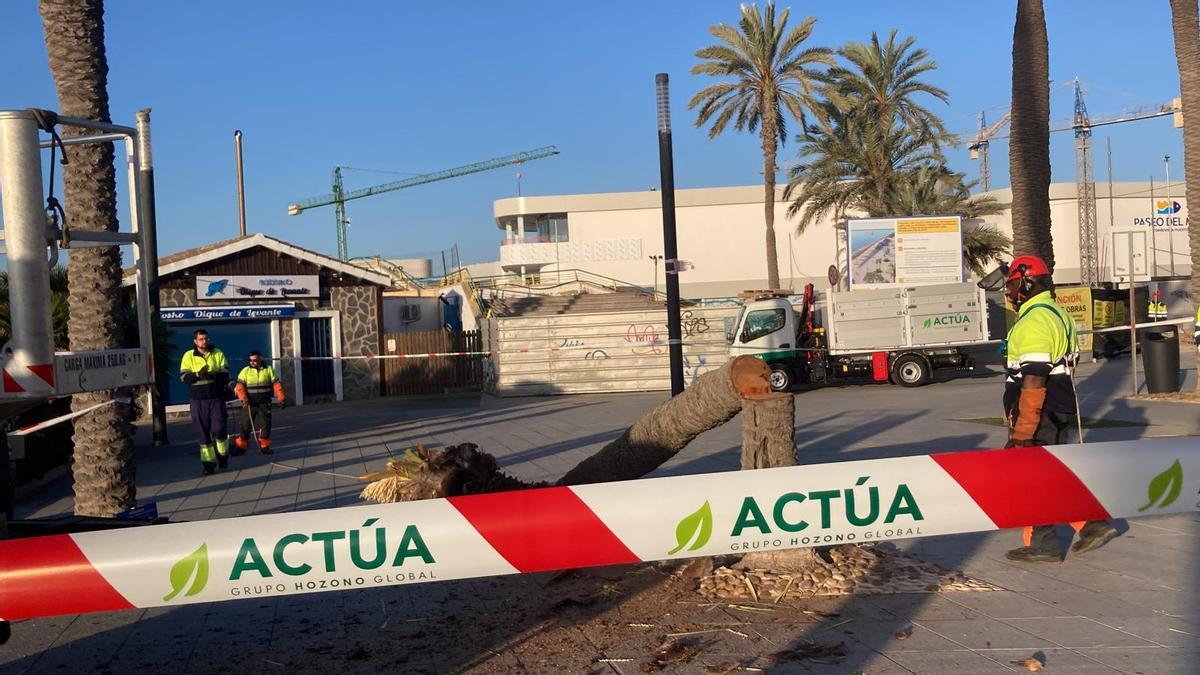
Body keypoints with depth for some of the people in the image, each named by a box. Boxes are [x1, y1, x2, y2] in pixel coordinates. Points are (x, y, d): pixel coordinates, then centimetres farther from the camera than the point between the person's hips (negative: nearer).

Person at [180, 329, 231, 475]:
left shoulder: (218, 353, 4)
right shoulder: (189, 356, 3)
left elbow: (225, 373, -2)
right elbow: (184, 376, -5)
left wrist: (213, 375, -23)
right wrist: (197, 375, -25)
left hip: (216, 398, 0)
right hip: (198, 400, 0)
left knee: (219, 429, -5)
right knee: (203, 431, 3)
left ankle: (223, 455, 18)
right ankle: (208, 462, 10)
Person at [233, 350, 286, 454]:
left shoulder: (269, 370, 4)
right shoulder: (245, 371, 1)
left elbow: (276, 385, 3)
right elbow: (240, 387, -6)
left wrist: (281, 398, -5)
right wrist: (244, 398, -21)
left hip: (264, 404, 1)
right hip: (249, 403, -1)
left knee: (265, 424, 2)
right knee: (245, 425, -1)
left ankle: (264, 446, 12)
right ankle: (241, 446, 8)